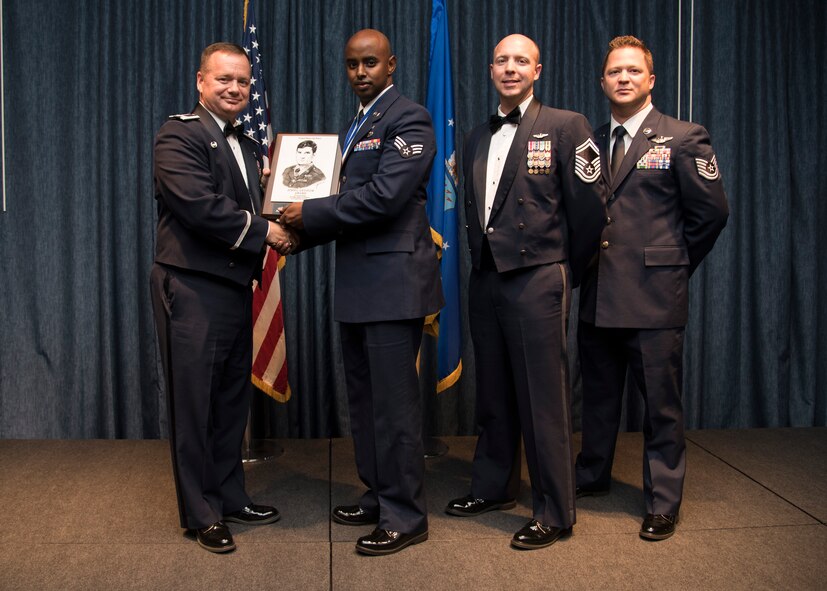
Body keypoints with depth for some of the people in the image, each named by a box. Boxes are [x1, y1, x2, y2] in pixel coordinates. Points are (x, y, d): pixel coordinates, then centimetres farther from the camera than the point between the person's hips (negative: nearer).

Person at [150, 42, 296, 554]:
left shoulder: (245, 146, 18)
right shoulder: (179, 135, -8)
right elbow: (198, 205, -21)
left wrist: (281, 229, -4)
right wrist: (263, 230, -15)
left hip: (235, 289, 8)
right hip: (192, 290, -8)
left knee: (233, 400, 15)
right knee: (195, 404, 2)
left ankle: (230, 496, 29)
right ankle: (201, 513, 14)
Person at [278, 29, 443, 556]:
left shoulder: (408, 118, -9)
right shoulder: (356, 127, 20)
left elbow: (383, 196, -20)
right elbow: (350, 199, 16)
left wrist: (309, 215, -13)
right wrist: (302, 232, 1)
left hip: (393, 281, -9)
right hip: (358, 284, 9)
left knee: (394, 402, -3)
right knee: (364, 399, 16)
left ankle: (405, 517, 9)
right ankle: (378, 497, 30)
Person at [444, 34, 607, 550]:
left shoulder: (566, 126, -3)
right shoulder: (478, 138, 16)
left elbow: (589, 208, -5)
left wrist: (565, 271, 1)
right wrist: (481, 261, 14)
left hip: (537, 282, -6)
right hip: (486, 282, 6)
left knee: (544, 401, -3)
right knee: (494, 395, 16)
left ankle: (555, 514, 9)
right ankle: (494, 488, 32)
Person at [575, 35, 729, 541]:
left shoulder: (683, 139, -1)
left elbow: (712, 211, -1)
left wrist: (676, 264, 4)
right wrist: (586, 260, 6)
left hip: (654, 296, -4)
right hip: (598, 295, 5)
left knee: (661, 403, 3)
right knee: (598, 395, 16)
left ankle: (663, 503, 16)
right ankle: (593, 476, 33)